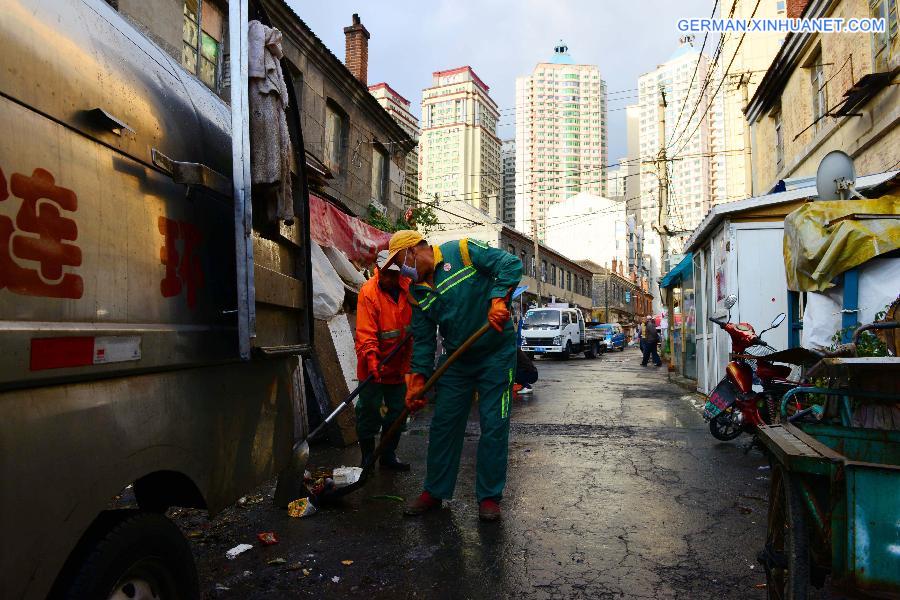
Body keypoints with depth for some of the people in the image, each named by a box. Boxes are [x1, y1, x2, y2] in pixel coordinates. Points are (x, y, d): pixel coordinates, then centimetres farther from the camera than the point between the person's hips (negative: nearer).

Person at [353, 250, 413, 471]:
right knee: (369, 410, 1)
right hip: (375, 365, -5)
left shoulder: (408, 287, -3)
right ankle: (366, 458, 18)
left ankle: (388, 456, 29)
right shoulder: (368, 292, -17)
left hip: (399, 363, 5)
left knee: (398, 411, 14)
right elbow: (365, 332, -22)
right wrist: (371, 358, -33)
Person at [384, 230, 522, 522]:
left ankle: (489, 497, 13)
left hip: (496, 353, -5)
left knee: (494, 426, -1)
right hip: (456, 360, 6)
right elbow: (423, 341, 4)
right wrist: (417, 382, -4)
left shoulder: (462, 251, -12)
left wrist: (497, 300, -30)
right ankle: (435, 492, 23)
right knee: (443, 425, 8)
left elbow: (511, 264, -17)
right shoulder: (419, 293, 5)